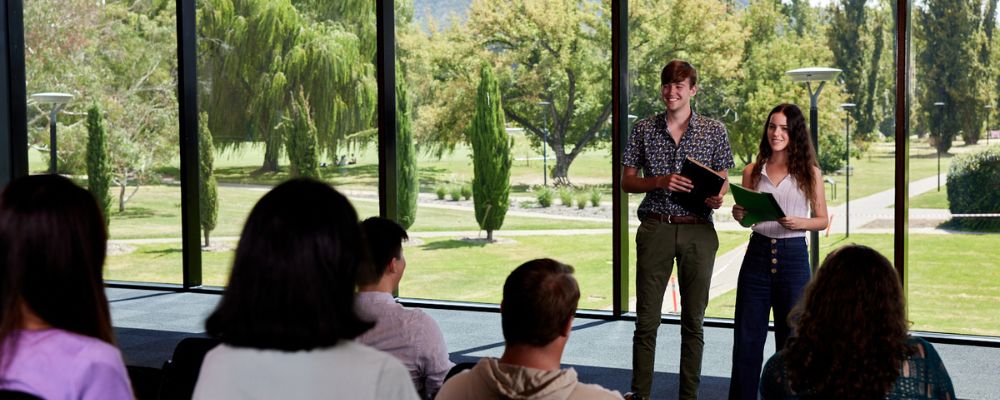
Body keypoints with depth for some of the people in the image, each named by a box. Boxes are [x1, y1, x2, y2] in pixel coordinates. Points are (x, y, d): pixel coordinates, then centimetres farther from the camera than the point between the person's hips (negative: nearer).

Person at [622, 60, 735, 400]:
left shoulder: (714, 131, 5)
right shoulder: (644, 130, 6)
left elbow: (722, 181, 10)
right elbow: (627, 182, 7)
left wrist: (718, 198, -13)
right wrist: (660, 181, -12)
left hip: (698, 231, 0)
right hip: (655, 228, 0)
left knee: (693, 320, 6)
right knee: (647, 318, 0)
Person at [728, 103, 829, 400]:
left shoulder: (810, 173, 0)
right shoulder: (753, 172, 6)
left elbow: (822, 220, 3)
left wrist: (799, 223, -16)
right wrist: (739, 215, -8)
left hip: (793, 256, -2)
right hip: (757, 255, 2)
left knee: (790, 340, 6)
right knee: (746, 338, 3)